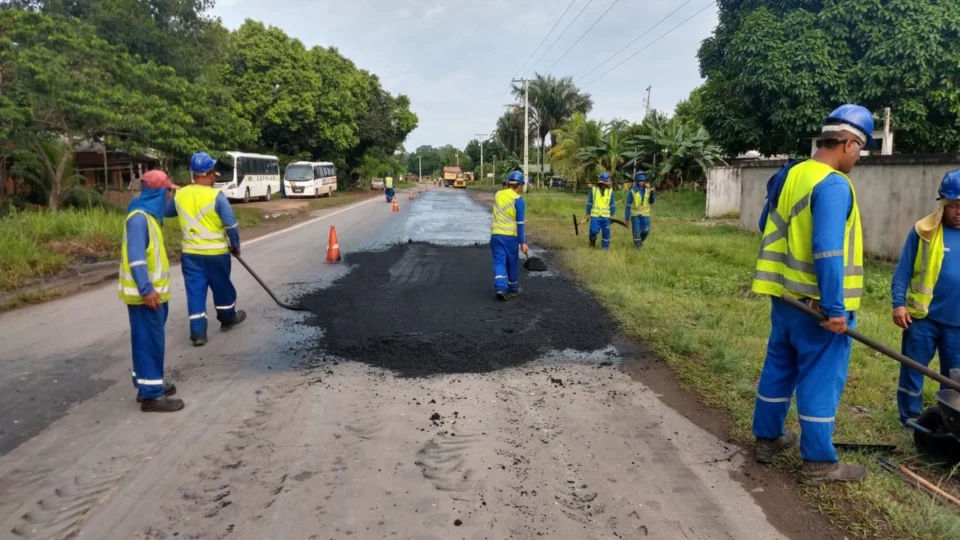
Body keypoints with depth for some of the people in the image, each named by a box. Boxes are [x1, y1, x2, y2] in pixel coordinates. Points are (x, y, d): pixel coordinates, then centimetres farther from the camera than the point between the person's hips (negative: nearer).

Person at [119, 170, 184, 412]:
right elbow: (135, 257, -25)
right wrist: (146, 289, -28)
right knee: (150, 341, -5)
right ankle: (151, 395, 1)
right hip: (145, 292, -10)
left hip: (152, 289, 10)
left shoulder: (149, 214, 13)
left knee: (150, 340, 17)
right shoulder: (139, 217, -18)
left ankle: (148, 385, 28)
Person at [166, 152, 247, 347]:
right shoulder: (216, 196, -16)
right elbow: (230, 225, -15)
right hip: (216, 252, -3)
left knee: (195, 291, 6)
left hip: (190, 253, 3)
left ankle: (198, 333, 4)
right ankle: (228, 318, 36)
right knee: (222, 287, 17)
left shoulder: (179, 195, 0)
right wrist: (235, 245, 0)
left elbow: (167, 212, 19)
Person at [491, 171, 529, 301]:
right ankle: (513, 289, 25)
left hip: (495, 234, 3)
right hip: (510, 236, -3)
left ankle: (500, 287, -15)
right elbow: (520, 223, -10)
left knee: (499, 261, 3)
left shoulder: (498, 195, 6)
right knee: (512, 263, 11)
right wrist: (523, 242, -8)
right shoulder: (518, 199, -9)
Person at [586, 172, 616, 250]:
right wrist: (588, 213, 4)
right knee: (594, 230, -10)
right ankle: (592, 240, 21)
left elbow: (612, 204, 10)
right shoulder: (594, 189, 0)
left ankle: (605, 248, 12)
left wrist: (612, 214, 6)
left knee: (606, 232, 1)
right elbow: (589, 202, 5)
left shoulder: (610, 191, 4)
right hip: (595, 215, -2)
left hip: (606, 216, 2)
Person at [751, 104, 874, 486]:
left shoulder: (790, 175, 7)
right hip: (818, 306, -8)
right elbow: (827, 252, -26)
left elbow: (767, 227, 19)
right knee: (820, 380, 3)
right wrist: (834, 308, -22)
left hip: (785, 296, 8)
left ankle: (767, 438, 32)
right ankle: (818, 463, 15)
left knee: (779, 368, 18)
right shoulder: (834, 185, -19)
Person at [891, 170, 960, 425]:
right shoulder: (924, 230, -8)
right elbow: (903, 272, -5)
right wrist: (899, 303, -14)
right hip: (923, 317, -3)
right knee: (912, 370, 8)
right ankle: (910, 419, 23)